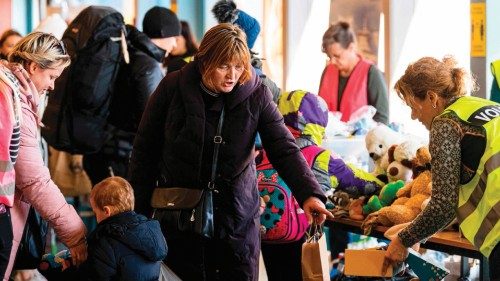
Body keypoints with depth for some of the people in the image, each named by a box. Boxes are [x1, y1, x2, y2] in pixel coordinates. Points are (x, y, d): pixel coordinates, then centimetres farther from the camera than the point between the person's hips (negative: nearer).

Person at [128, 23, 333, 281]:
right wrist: (140, 211, -1)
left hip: (238, 214, 1)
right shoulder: (173, 88, -9)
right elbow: (145, 150, -1)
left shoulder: (256, 95, -7)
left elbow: (284, 148, -13)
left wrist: (309, 194, -29)